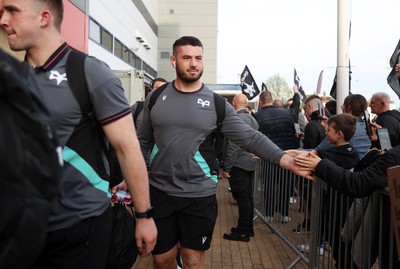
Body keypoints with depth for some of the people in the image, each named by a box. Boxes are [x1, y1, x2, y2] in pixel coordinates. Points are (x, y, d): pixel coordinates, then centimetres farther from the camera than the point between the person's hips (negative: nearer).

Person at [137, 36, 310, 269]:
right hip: (159, 191, 2)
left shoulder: (216, 104, -5)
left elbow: (250, 137, -10)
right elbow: (143, 141, 8)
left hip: (200, 195, -1)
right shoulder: (156, 98, 1)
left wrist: (285, 159, -21)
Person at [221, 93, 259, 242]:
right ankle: (248, 228, 25)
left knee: (242, 198, -3)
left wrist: (226, 167, -16)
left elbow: (233, 146, -20)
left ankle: (242, 232, 5)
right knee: (248, 196, 15)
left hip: (239, 164, -9)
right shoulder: (252, 119, 12)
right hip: (250, 163, 9)